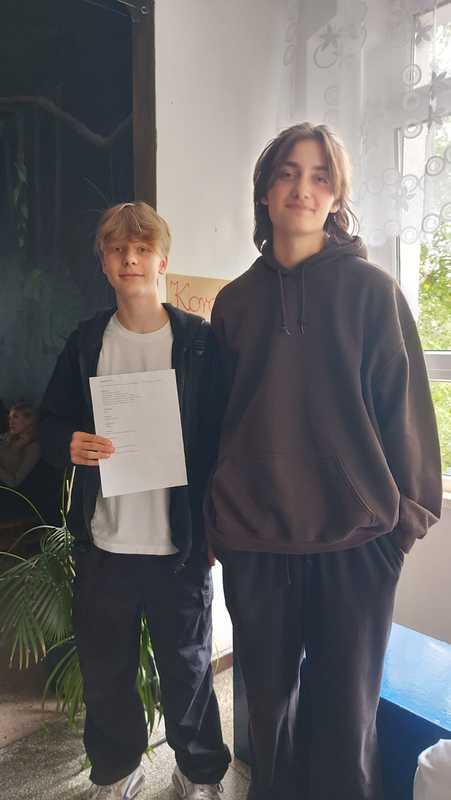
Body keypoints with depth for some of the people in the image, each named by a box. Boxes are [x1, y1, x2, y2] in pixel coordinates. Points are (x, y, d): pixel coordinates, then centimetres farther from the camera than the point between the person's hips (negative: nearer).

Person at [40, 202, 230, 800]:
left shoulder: (199, 340, -4)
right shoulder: (86, 343, 4)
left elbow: (222, 434, -3)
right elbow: (51, 423, 10)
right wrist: (70, 444, -13)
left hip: (179, 543, -2)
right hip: (104, 543, 3)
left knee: (188, 667, 15)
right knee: (105, 668, 18)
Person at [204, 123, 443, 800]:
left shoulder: (371, 289, 0)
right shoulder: (237, 300, 8)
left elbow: (404, 405, -1)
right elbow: (217, 415, 11)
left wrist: (407, 511, -2)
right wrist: (215, 517, 11)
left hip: (353, 539, -2)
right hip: (252, 540, 3)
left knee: (345, 712, 10)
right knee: (268, 700, 17)